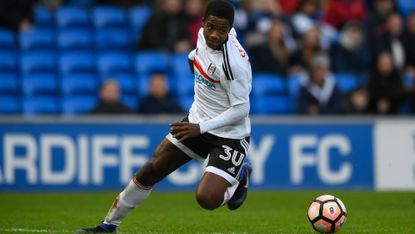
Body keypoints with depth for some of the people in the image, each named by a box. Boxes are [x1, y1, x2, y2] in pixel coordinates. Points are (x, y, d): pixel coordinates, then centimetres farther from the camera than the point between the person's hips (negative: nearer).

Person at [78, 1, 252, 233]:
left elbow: (241, 109, -23)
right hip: (197, 121, 7)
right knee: (150, 171, 7)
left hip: (229, 135, -7)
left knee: (207, 199, -23)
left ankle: (239, 177, 11)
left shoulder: (235, 63, -28)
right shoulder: (204, 34, -6)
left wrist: (201, 128, -24)